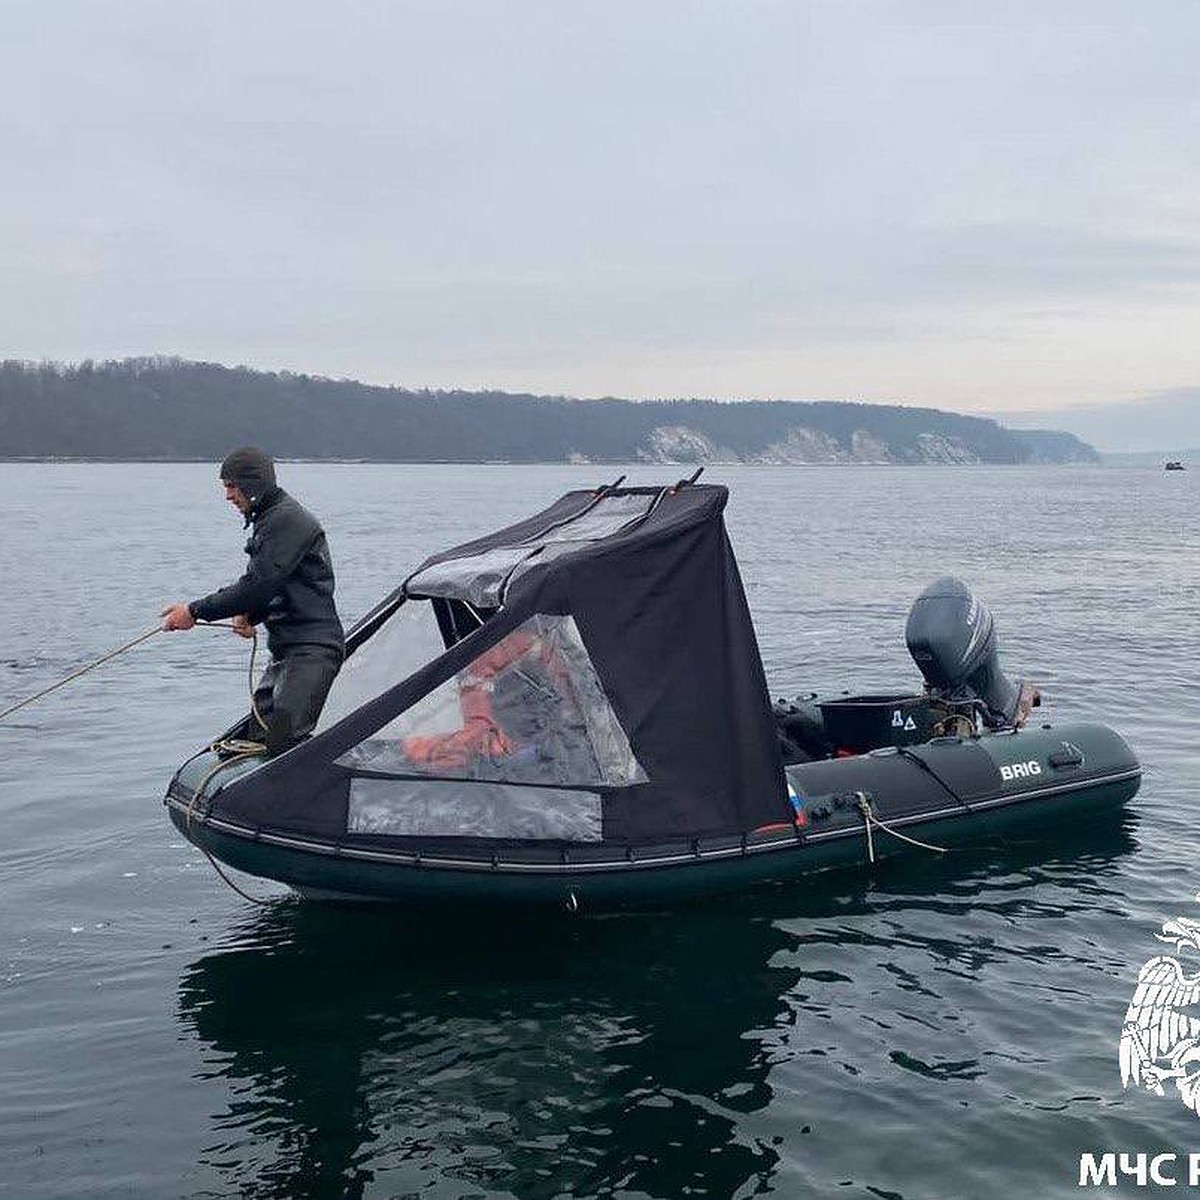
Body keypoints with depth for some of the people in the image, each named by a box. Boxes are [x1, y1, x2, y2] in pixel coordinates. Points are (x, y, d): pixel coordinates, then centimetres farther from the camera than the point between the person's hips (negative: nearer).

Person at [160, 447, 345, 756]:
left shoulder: (289, 519, -14)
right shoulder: (268, 520, 19)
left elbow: (257, 585, -20)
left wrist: (196, 611, -14)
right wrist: (250, 615, 4)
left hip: (314, 649, -11)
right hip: (285, 649, 11)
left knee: (285, 739, -20)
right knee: (258, 734, 9)